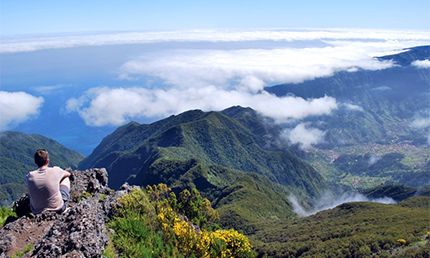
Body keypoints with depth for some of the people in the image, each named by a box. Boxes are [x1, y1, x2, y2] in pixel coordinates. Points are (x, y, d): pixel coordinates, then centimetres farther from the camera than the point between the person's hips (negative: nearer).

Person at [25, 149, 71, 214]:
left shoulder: (29, 176, -13)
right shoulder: (55, 171, -16)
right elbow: (68, 174, 8)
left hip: (37, 212, 2)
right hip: (58, 209, -2)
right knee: (66, 178, 18)